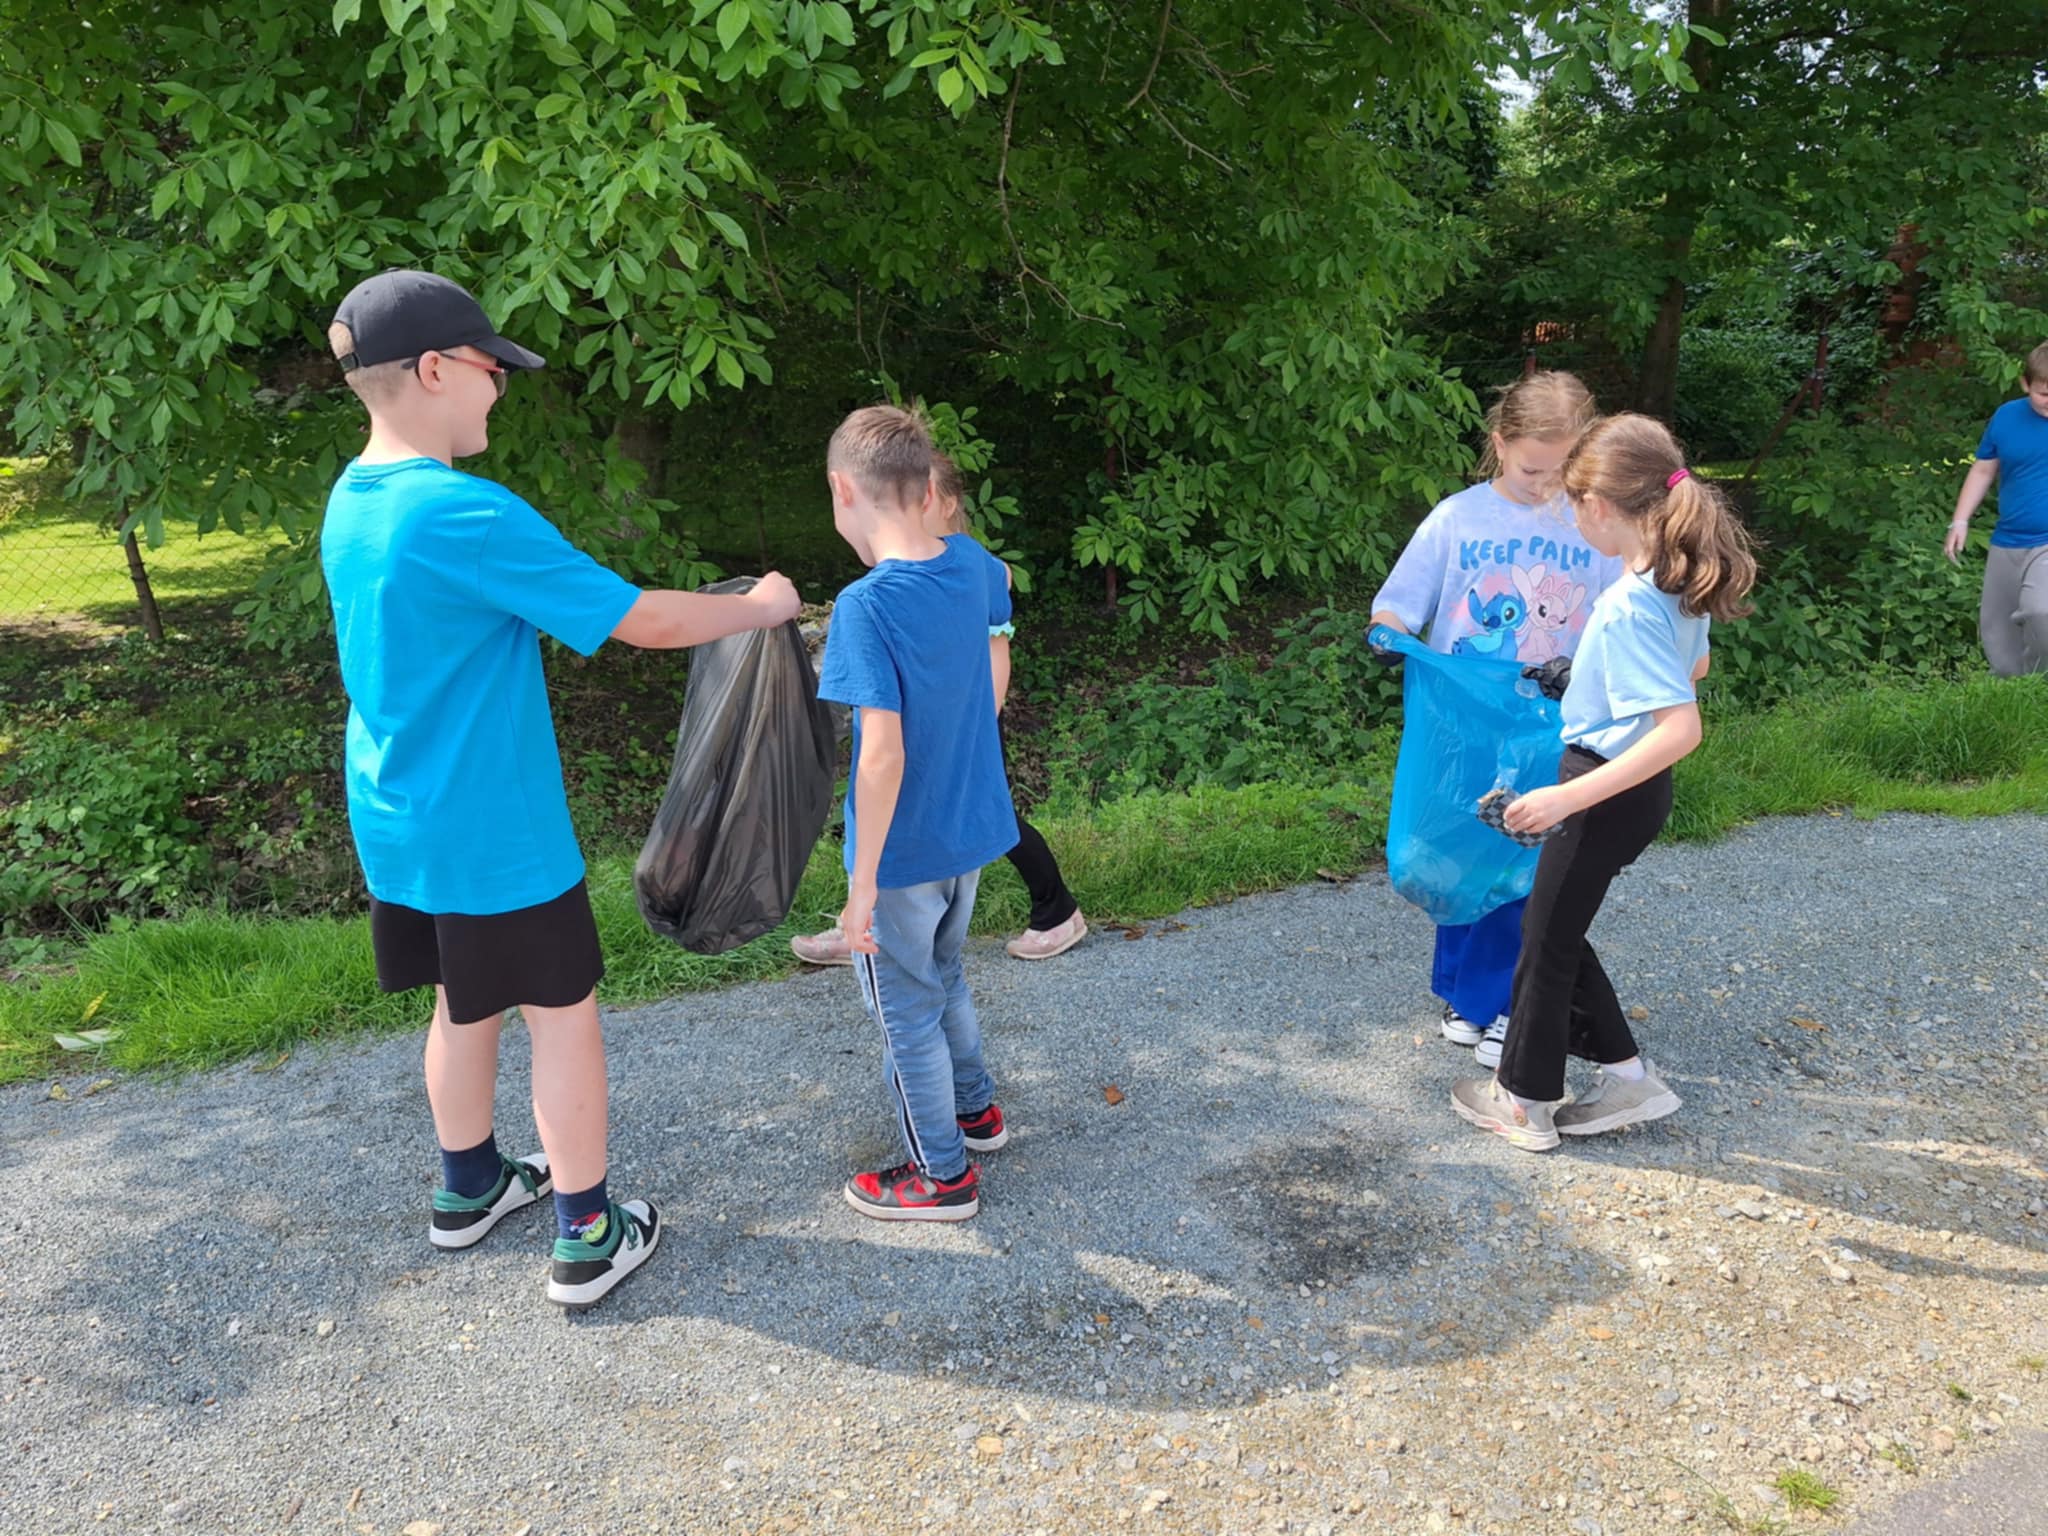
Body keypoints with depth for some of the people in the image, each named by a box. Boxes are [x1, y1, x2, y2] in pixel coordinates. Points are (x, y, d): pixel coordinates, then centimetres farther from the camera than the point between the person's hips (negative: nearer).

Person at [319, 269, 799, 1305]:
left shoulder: (351, 502, 5)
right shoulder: (466, 515, -25)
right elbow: (643, 620, -23)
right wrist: (762, 607, -8)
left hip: (398, 827, 9)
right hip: (493, 835, -8)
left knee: (465, 1003, 22)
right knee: (563, 1015, 6)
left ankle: (469, 1188, 39)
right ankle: (588, 1237, 17)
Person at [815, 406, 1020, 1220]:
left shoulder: (866, 607, -26)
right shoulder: (971, 565, -5)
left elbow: (883, 757, -28)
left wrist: (862, 884, -21)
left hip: (904, 853, -7)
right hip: (970, 832, 7)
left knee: (906, 1008, 12)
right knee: (944, 977, 28)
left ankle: (942, 1174, 26)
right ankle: (975, 1108, 46)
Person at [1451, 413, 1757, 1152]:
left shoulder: (1630, 604, -27)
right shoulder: (1680, 579, 1)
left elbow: (1682, 729, -32)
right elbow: (1695, 667, 19)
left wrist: (1568, 798, -31)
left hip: (1610, 793, -9)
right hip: (1633, 787, 9)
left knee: (1548, 940, 9)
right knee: (1552, 928, 21)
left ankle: (1523, 1102, 27)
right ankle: (1628, 1076, 29)